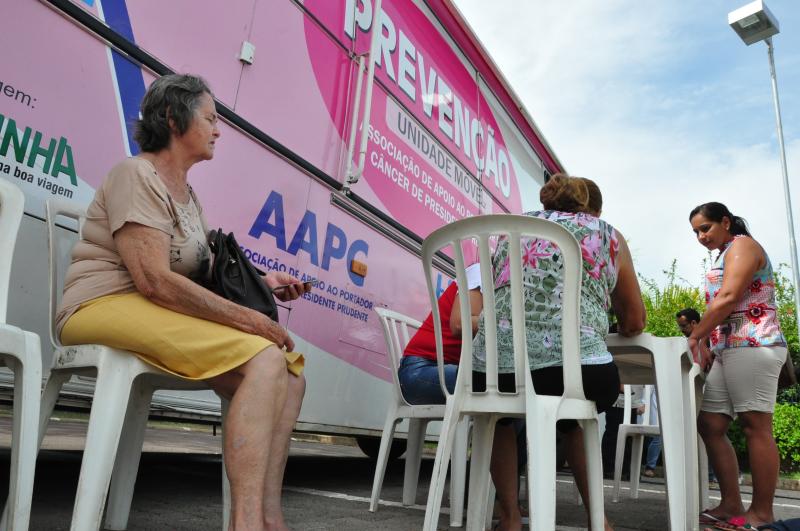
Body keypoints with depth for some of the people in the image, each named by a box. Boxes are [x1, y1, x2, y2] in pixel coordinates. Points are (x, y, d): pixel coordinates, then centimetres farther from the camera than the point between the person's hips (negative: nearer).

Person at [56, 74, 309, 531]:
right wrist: (249, 318, -21)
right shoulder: (137, 175, -7)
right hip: (108, 307, -8)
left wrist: (262, 282, -2)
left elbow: (198, 274, 12)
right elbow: (153, 280, -20)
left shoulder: (189, 195, 20)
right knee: (266, 360, -28)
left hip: (159, 314, 9)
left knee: (290, 379, -9)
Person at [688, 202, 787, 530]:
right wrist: (705, 344, 15)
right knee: (710, 425, 5)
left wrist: (693, 337, -11)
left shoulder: (741, 245, -2)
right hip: (728, 350, 10)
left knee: (755, 428, -6)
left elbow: (729, 298, -15)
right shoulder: (725, 257, 26)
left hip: (753, 346, -10)